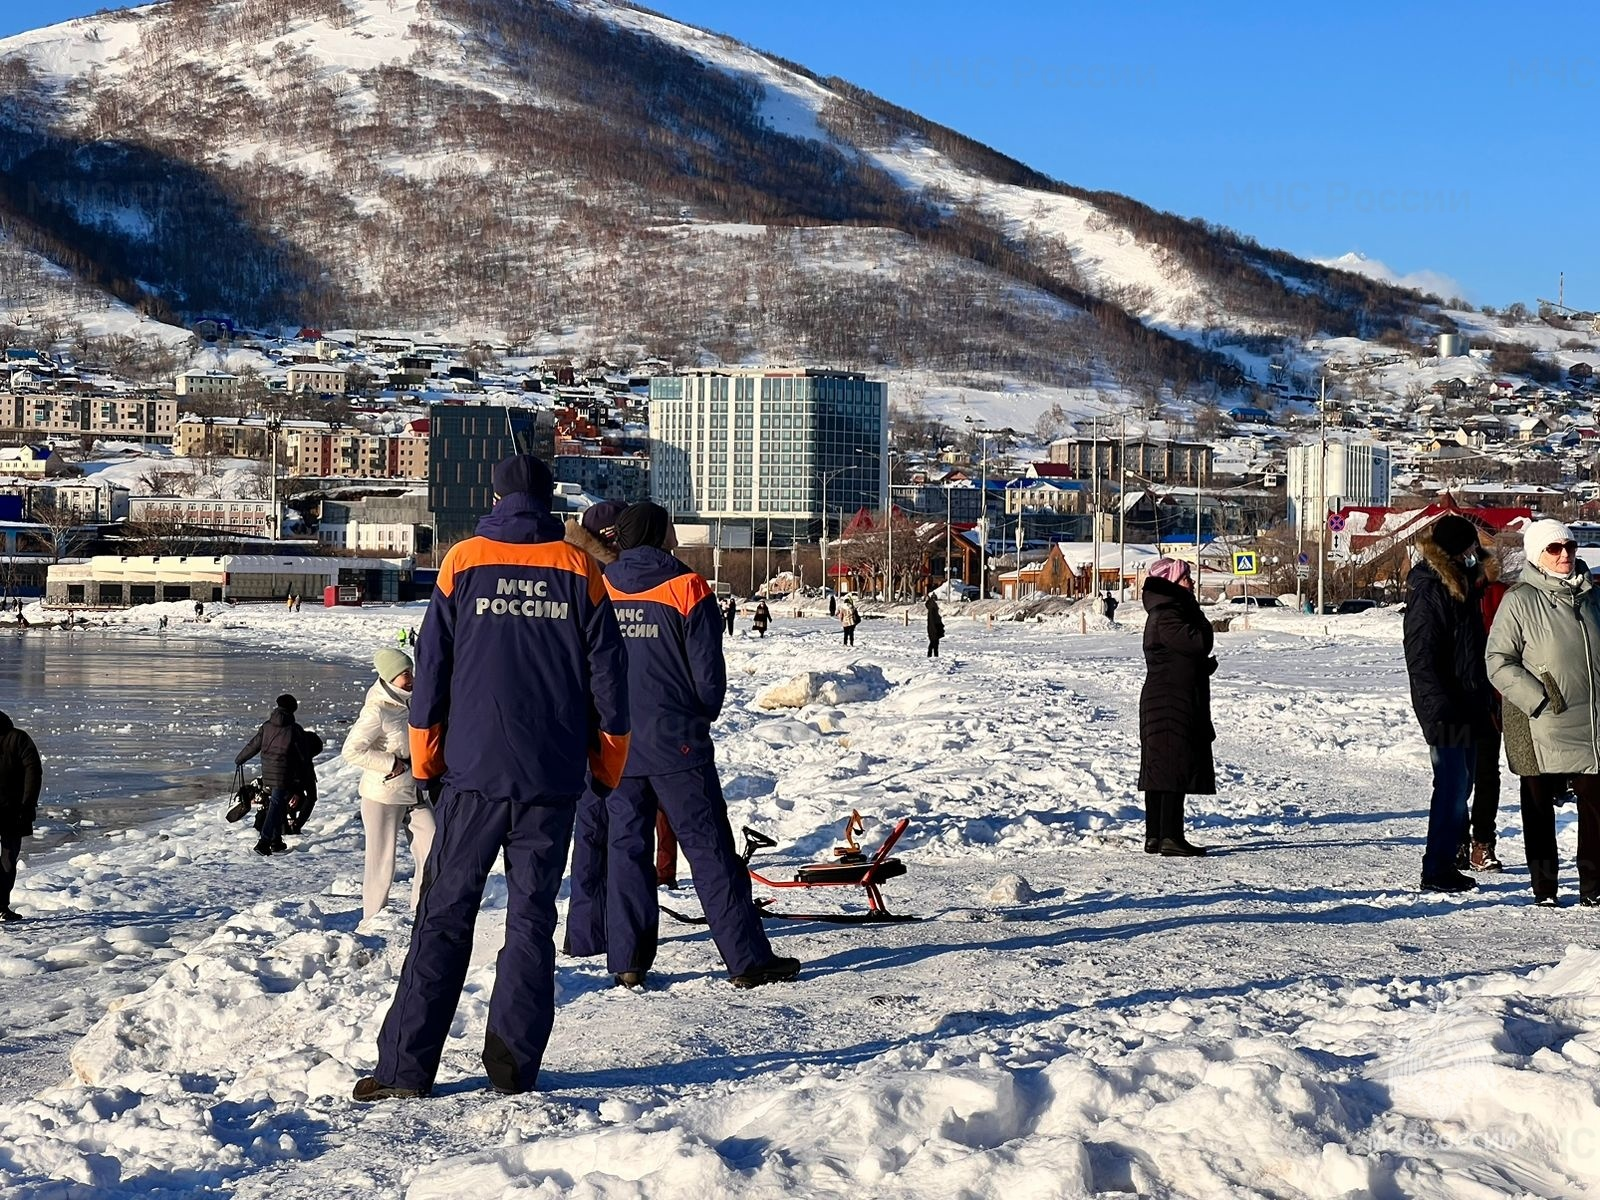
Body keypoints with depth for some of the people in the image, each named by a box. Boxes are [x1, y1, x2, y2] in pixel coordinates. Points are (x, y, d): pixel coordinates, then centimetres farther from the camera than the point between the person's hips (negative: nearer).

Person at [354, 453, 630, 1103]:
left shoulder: (464, 560, 2)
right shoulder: (578, 567, 3)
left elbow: (431, 666, 2)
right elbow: (607, 673, 3)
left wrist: (425, 762, 10)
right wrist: (608, 768, 11)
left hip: (472, 771, 0)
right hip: (553, 777, 1)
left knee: (445, 914, 3)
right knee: (531, 915, 6)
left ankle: (405, 1064, 1)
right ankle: (514, 1063, 4)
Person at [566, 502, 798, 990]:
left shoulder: (598, 591, 4)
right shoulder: (686, 590, -7)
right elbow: (708, 672, -6)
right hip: (675, 744, -4)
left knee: (624, 848, 10)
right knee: (710, 849, -1)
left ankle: (627, 960, 8)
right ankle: (748, 959, 0)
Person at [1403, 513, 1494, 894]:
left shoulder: (1461, 586, 14)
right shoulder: (1427, 592, -15)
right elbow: (1421, 659, -19)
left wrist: (1483, 702, 17)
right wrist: (1441, 709, -23)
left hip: (1467, 708, 9)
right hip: (1446, 711, -9)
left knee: (1460, 787, 12)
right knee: (1452, 788, -7)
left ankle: (1445, 864, 19)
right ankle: (1437, 871, -2)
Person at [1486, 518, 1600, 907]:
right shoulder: (1520, 600, -6)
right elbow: (1498, 661, -8)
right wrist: (1538, 698, -15)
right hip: (1543, 727, -5)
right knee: (1540, 809, 4)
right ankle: (1544, 889, 15)